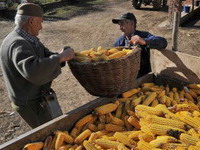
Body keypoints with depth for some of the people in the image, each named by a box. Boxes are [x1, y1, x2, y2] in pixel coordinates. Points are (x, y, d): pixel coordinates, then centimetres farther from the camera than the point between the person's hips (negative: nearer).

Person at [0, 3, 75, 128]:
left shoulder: (29, 39, 4)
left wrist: (60, 56, -15)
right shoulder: (18, 44, -29)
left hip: (36, 98, 9)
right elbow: (33, 71, -45)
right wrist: (60, 57, -37)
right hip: (31, 104, -9)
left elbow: (46, 56, 6)